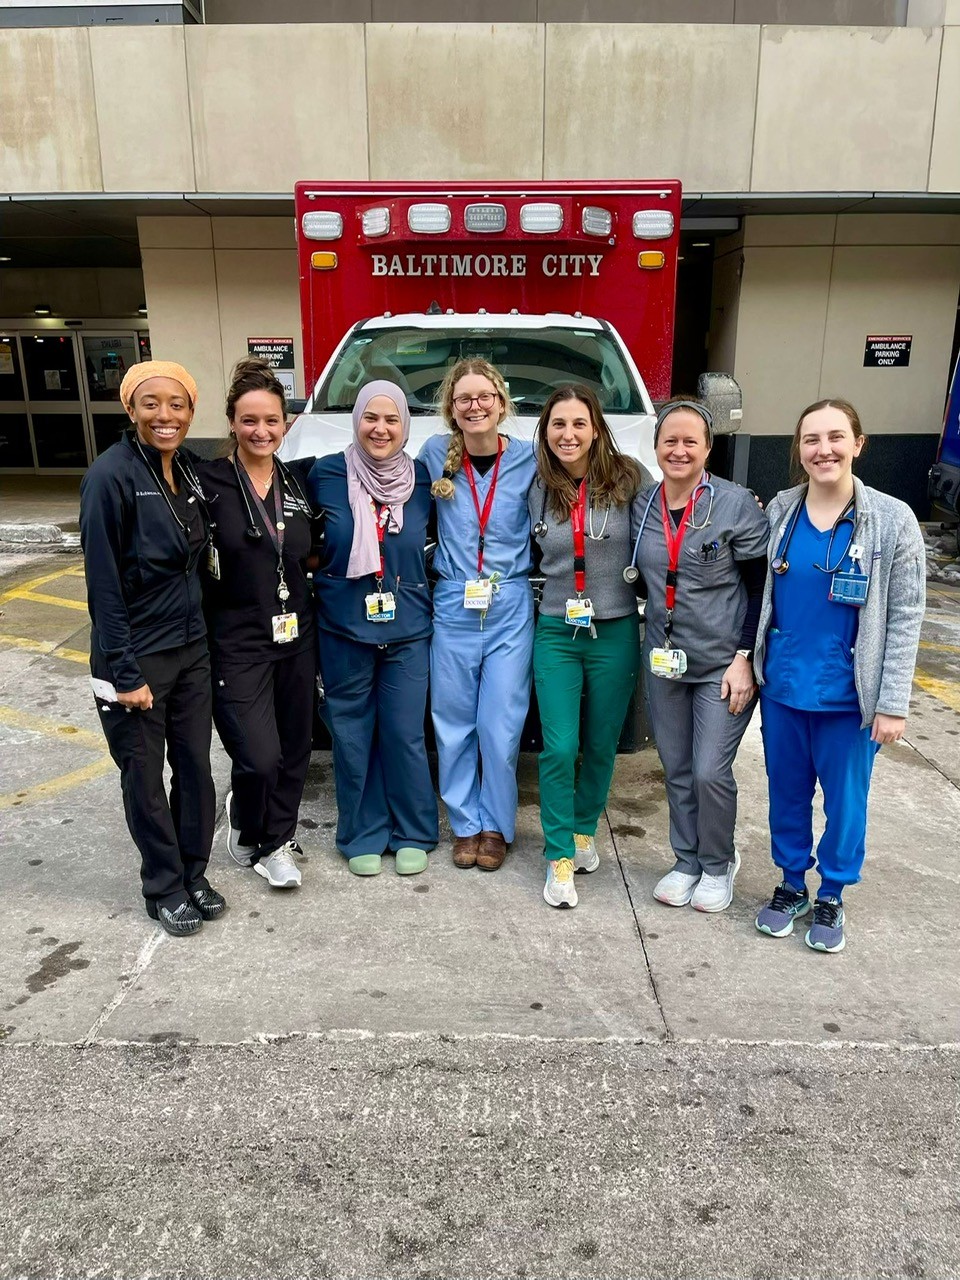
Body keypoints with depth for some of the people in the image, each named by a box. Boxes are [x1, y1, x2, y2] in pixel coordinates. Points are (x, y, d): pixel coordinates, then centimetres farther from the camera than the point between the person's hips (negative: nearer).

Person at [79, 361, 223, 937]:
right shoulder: (111, 476, -16)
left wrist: (200, 631, 8)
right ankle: (164, 887, 27)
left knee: (196, 765, 13)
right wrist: (126, 673, -16)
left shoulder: (188, 471, 4)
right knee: (145, 777, 9)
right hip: (136, 656, -6)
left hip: (191, 647, 6)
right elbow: (103, 584, -16)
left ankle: (194, 874, 32)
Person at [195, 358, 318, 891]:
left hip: (297, 637, 5)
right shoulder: (207, 481, -9)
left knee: (294, 749, 12)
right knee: (259, 758, -9)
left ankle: (276, 841, 34)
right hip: (237, 643, -5)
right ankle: (247, 825, 25)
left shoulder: (299, 478, 5)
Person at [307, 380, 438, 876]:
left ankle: (412, 835, 21)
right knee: (353, 736, 7)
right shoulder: (328, 474, -2)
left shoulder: (423, 479, 2)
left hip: (408, 629, 1)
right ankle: (363, 835, 24)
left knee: (405, 735, 3)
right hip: (344, 629, 0)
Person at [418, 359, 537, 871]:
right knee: (454, 725, 8)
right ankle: (465, 825, 25)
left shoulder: (530, 458, -1)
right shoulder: (435, 454, 2)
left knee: (501, 728, 1)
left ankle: (496, 827, 21)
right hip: (452, 608, 2)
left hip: (511, 608, -1)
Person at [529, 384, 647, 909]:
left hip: (615, 632, -1)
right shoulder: (538, 490, 2)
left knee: (601, 746, 12)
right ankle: (560, 858, 10)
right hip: (556, 632, 1)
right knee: (559, 749, -4)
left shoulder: (629, 480, -5)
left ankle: (584, 832, 34)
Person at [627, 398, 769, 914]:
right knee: (676, 770, 12)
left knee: (710, 772, -3)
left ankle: (718, 864, 23)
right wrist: (653, 637, 5)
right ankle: (687, 860, 31)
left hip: (723, 665, -4)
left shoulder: (736, 504, -10)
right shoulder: (642, 504, 3)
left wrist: (744, 659, -13)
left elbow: (761, 590, -8)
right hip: (663, 660, 4)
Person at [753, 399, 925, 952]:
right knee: (787, 794, 16)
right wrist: (749, 662, 4)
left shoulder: (893, 520, -10)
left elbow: (905, 619, -8)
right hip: (781, 688, 3)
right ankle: (791, 885, 37)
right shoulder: (779, 511, -1)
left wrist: (893, 703, -11)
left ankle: (832, 896, 34)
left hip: (849, 697, -2)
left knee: (845, 800, 12)